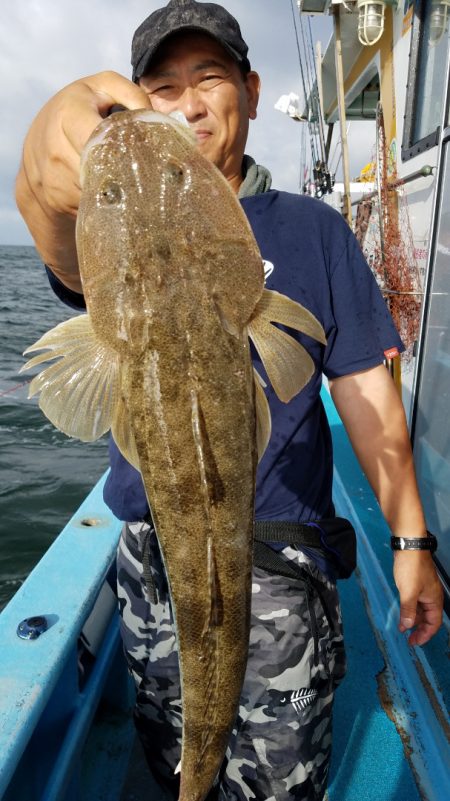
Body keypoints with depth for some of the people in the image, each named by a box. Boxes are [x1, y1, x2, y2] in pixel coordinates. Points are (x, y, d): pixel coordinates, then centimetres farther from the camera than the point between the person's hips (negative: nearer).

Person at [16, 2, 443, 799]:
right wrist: (47, 184, -48)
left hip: (281, 569, -1)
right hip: (150, 562, 2)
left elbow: (367, 390, 0)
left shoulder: (312, 229, 1)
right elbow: (75, 261, -25)